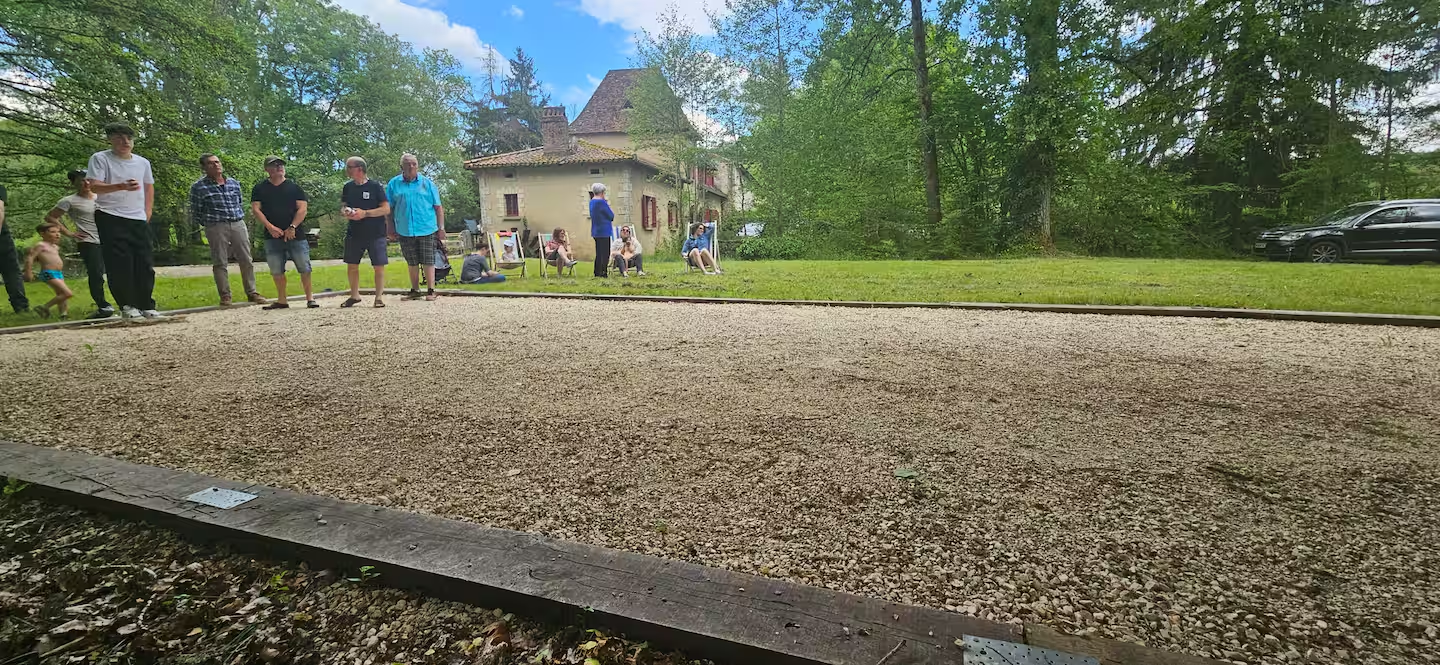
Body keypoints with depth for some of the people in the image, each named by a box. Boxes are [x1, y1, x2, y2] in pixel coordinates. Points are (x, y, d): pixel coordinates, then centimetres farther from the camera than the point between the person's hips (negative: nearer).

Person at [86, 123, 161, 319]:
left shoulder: (143, 162, 12)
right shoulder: (100, 158, -3)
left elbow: (149, 188, 24)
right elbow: (94, 186, -13)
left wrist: (148, 213, 15)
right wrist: (122, 186, -31)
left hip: (139, 219, 4)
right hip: (110, 218, -4)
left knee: (145, 263, 2)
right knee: (120, 264, -7)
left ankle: (146, 305, 10)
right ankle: (127, 306, 1)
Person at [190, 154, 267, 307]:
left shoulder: (234, 183, 12)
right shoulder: (198, 187, 0)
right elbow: (195, 213, 5)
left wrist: (239, 218, 14)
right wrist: (209, 223, 6)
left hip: (238, 224, 3)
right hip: (216, 228, -3)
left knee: (246, 261, 3)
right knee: (220, 263, -1)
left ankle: (252, 293, 10)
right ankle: (225, 296, 5)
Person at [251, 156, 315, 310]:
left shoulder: (294, 187, 7)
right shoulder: (259, 188, 11)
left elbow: (303, 208, -1)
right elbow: (255, 209, 4)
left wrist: (292, 227, -12)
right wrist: (270, 227, -10)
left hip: (296, 235, -2)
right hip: (272, 236, 2)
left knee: (304, 268, -5)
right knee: (276, 270, 4)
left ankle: (310, 298, 4)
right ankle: (282, 300, 13)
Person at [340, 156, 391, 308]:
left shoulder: (375, 186, -5)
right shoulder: (348, 187, 10)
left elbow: (386, 209, -10)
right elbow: (343, 207, 17)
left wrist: (365, 213, -18)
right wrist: (345, 212, -7)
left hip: (375, 234, -5)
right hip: (354, 233, 5)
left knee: (379, 266, -3)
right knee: (351, 265, 7)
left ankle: (379, 297, 8)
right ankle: (354, 295, 21)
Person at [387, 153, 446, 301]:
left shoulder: (427, 183, 5)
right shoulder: (394, 184, 7)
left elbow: (438, 207, 4)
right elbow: (389, 209, 9)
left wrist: (441, 227, -2)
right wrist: (391, 229, 5)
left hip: (427, 229, -2)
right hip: (404, 231, 2)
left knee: (428, 262, -1)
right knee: (412, 263, 10)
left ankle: (431, 291, 5)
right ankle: (414, 291, 19)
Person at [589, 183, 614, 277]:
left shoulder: (592, 202, 11)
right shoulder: (601, 202, -16)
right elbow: (611, 215, -11)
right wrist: (609, 206, 5)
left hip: (596, 231, 9)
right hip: (604, 231, -9)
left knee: (598, 253, 14)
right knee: (605, 254, -3)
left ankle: (597, 273, 16)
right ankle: (603, 273, -3)